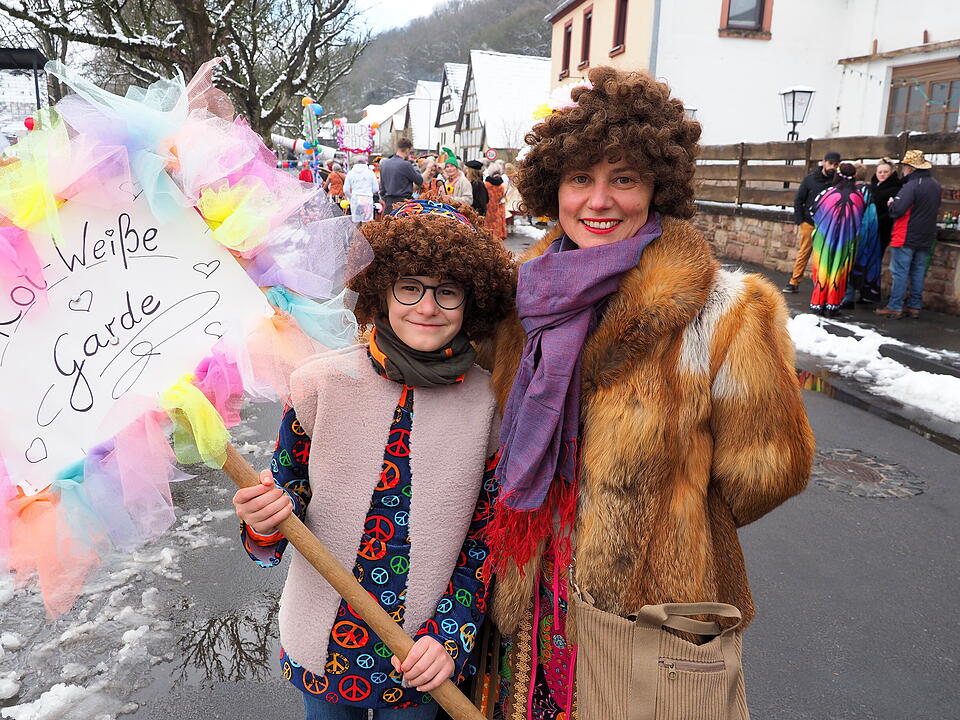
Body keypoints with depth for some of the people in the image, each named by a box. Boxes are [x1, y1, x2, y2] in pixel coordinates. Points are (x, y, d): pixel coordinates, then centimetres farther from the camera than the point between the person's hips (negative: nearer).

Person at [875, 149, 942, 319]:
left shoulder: (911, 186, -19)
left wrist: (891, 204, -4)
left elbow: (896, 210, -24)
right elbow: (936, 206, 22)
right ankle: (915, 306, 18)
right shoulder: (935, 185, 9)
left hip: (906, 237, -8)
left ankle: (894, 308, 0)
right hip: (926, 238, 8)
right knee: (918, 272, 13)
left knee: (900, 272, -2)